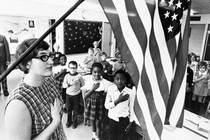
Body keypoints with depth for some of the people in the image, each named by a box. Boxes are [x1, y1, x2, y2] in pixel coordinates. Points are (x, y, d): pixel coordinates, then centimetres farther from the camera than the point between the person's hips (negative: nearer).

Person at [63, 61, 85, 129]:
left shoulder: (79, 76, -10)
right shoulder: (67, 76, -6)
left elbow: (83, 84, 4)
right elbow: (64, 85, -8)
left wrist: (77, 87, 0)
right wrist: (70, 84, -22)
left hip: (76, 95, -1)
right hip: (68, 94, 2)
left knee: (75, 109, 10)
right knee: (68, 109, 13)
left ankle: (74, 122, 29)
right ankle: (69, 121, 34)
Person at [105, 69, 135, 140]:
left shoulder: (130, 92, -16)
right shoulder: (111, 89, -13)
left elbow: (132, 109, -5)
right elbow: (106, 105, -10)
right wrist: (118, 100, -23)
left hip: (124, 120, -1)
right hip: (112, 119, 2)